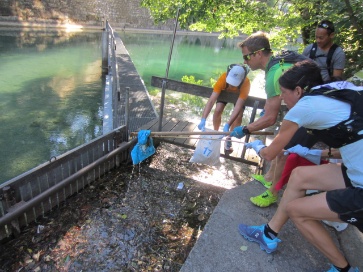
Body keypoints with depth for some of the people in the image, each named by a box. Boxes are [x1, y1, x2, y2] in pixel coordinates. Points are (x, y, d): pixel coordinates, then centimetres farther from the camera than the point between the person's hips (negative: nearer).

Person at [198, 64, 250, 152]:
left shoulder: (246, 83, -43)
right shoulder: (223, 78, -40)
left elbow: (238, 107, -47)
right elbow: (211, 100, -43)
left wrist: (227, 125, -57)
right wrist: (203, 120, -53)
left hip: (239, 95, -1)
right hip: (225, 91, 1)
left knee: (239, 116, -18)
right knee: (218, 110, -18)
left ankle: (228, 138, 4)